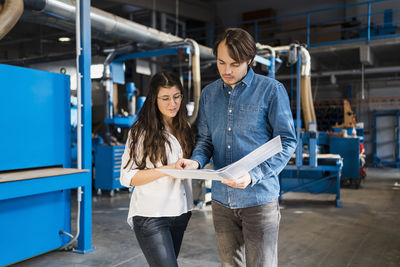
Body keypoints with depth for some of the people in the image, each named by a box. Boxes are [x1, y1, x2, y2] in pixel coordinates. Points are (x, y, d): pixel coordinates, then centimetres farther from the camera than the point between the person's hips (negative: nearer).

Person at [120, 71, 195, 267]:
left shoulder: (184, 129, 9)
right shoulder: (142, 131, -9)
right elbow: (127, 177, -13)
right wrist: (168, 169, -22)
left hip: (179, 213, 6)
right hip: (151, 216, -6)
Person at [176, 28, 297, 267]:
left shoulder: (271, 90, -7)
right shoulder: (209, 94, 8)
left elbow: (287, 141, -9)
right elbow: (205, 139, 12)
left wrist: (254, 175, -22)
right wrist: (196, 161, -11)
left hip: (259, 199, -4)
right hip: (221, 199, 5)